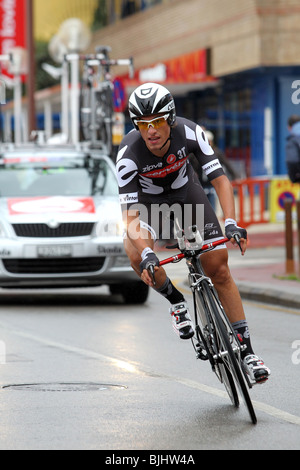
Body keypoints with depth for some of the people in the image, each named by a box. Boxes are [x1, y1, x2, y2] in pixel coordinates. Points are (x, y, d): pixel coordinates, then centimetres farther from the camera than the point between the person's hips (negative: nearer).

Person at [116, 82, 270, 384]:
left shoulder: (189, 132, -29)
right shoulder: (129, 153, -33)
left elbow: (219, 178, -27)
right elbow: (130, 214, -35)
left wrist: (231, 222, -42)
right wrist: (146, 254, -50)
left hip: (186, 192, 1)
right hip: (148, 200, -1)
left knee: (219, 269, -6)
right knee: (136, 254, -30)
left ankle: (246, 350, 2)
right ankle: (175, 301, -1)